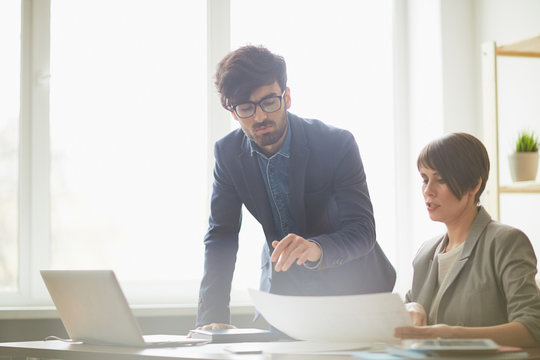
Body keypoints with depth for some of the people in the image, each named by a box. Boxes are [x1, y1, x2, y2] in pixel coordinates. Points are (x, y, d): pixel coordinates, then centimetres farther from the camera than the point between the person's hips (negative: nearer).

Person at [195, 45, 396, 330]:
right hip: (284, 288, 3)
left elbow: (362, 231, -23)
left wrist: (317, 249, -46)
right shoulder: (228, 153, -7)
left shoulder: (337, 144, -19)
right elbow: (221, 235, -7)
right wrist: (212, 318, -20)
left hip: (349, 285, -2)